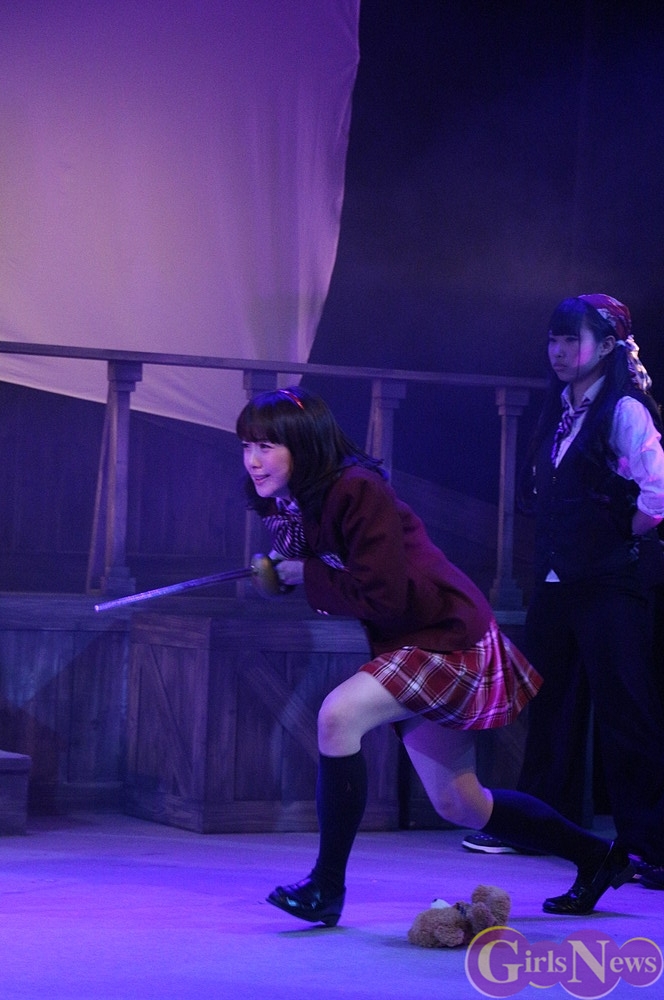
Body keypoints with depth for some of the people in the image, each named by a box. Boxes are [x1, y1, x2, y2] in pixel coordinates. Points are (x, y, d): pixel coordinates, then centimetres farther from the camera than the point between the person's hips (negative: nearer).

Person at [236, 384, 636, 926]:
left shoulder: (357, 490, -23)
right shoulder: (296, 503, 3)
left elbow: (383, 599, -25)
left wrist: (308, 575, -17)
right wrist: (280, 571, -8)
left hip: (448, 636, -10)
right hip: (411, 644, 10)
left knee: (339, 714, -27)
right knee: (459, 804, 16)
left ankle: (327, 887, -17)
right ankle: (598, 857, 35)